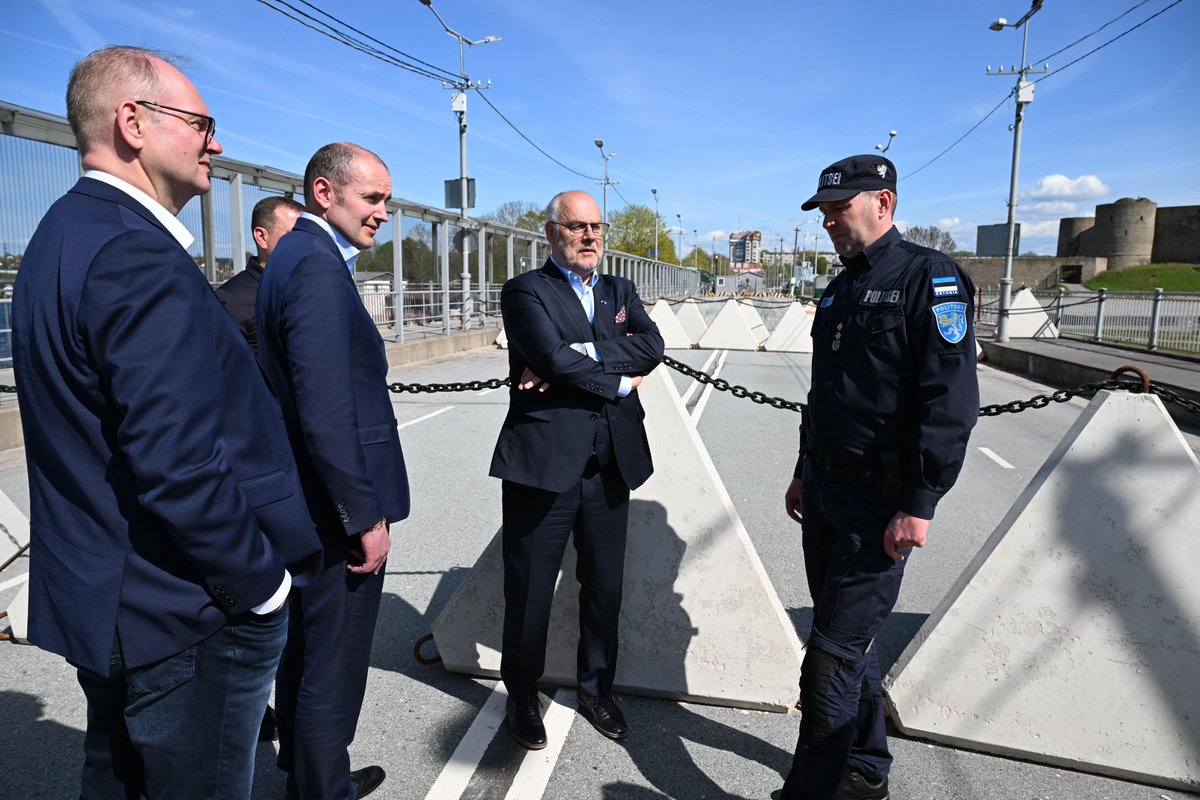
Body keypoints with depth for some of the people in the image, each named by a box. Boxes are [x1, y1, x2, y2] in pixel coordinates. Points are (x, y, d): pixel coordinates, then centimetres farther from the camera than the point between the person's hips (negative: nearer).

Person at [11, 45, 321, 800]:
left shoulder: (66, 234, 9)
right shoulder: (139, 256, -22)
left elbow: (89, 435, 12)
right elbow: (179, 467, -28)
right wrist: (262, 581, -14)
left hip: (101, 599, 10)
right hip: (187, 620, -10)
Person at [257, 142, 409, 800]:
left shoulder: (296, 256, 13)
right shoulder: (316, 266, -19)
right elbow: (325, 412, -26)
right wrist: (367, 518, -20)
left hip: (306, 503, 11)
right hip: (337, 510, -11)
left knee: (306, 645, 24)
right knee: (334, 667, 5)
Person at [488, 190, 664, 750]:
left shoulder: (620, 291, 15)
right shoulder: (526, 291, -2)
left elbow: (652, 347, -4)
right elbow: (553, 357, -18)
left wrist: (581, 354, -16)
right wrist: (619, 381, -6)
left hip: (611, 464, 5)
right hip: (544, 461, -5)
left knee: (605, 586, 15)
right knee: (529, 589, 8)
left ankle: (597, 688, 37)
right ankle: (522, 697, 31)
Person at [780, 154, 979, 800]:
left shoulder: (929, 277, -11)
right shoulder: (839, 289, 14)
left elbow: (950, 401, -18)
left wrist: (918, 506, -21)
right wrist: (804, 473, 19)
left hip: (880, 501, -8)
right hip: (825, 492, 8)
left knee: (832, 655, -4)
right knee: (849, 640, 18)